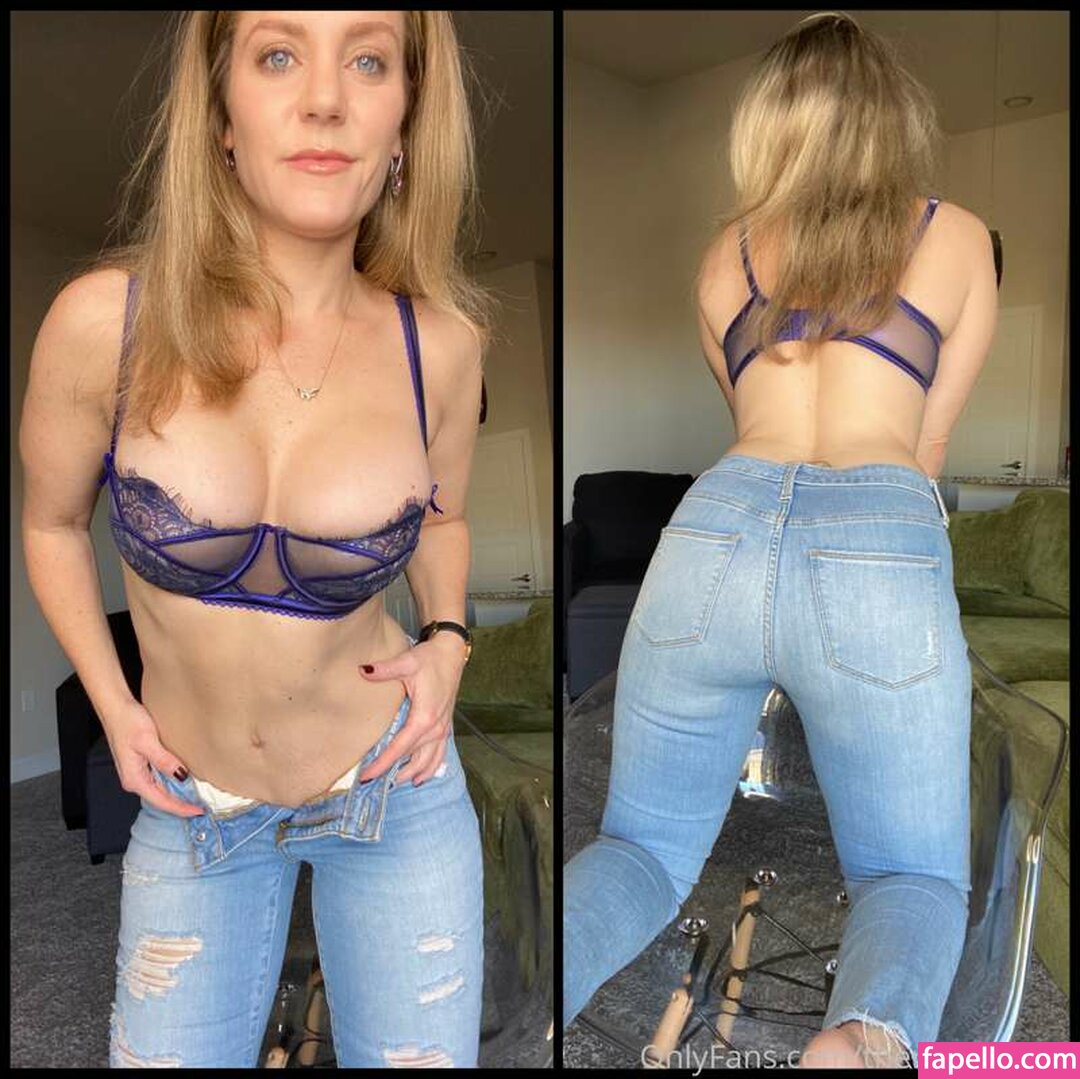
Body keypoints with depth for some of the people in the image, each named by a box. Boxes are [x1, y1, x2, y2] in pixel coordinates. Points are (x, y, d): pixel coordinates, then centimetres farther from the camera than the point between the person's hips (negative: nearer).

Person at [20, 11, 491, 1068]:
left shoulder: (438, 340, -13)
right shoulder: (106, 319, -17)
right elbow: (52, 524, 1)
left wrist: (446, 642, -9)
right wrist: (112, 704, -6)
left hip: (394, 786, 1)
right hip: (192, 810, 0)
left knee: (416, 1051, 16)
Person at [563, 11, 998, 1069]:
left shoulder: (724, 253, 23)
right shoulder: (958, 236, 20)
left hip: (716, 531, 2)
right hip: (882, 550, -1)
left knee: (645, 841, 16)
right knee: (915, 871, 15)